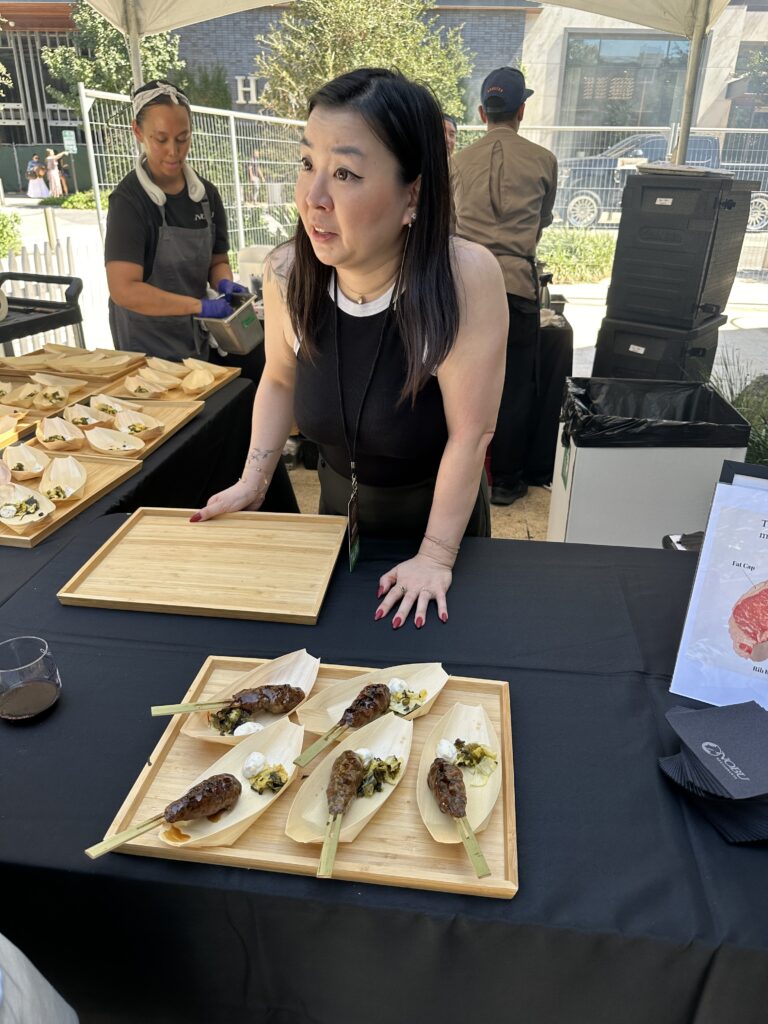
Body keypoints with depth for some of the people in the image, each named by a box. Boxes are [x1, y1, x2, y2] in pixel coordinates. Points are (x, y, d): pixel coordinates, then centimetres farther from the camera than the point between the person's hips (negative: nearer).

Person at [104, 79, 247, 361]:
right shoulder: (129, 200, -15)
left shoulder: (206, 194, 2)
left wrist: (224, 284, -12)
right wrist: (201, 306, -28)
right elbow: (124, 290, -23)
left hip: (198, 339, 5)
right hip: (147, 348, -5)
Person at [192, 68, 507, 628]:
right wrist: (253, 481, -3)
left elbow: (470, 434, -26)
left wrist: (435, 556, -22)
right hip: (338, 500, 4)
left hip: (437, 509, -3)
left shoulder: (466, 278, -30)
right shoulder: (288, 272, -16)